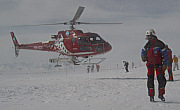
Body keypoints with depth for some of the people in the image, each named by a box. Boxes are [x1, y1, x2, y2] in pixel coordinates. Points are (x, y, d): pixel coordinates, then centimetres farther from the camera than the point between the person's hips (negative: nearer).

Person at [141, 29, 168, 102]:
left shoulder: (159, 44, -7)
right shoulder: (147, 45, 9)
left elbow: (165, 54, -6)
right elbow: (143, 51, 27)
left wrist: (164, 64, -11)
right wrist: (143, 56, 4)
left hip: (158, 64, -4)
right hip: (150, 65, 4)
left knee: (162, 80, -6)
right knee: (150, 80, 1)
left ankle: (161, 94, 10)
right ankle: (151, 96, 8)